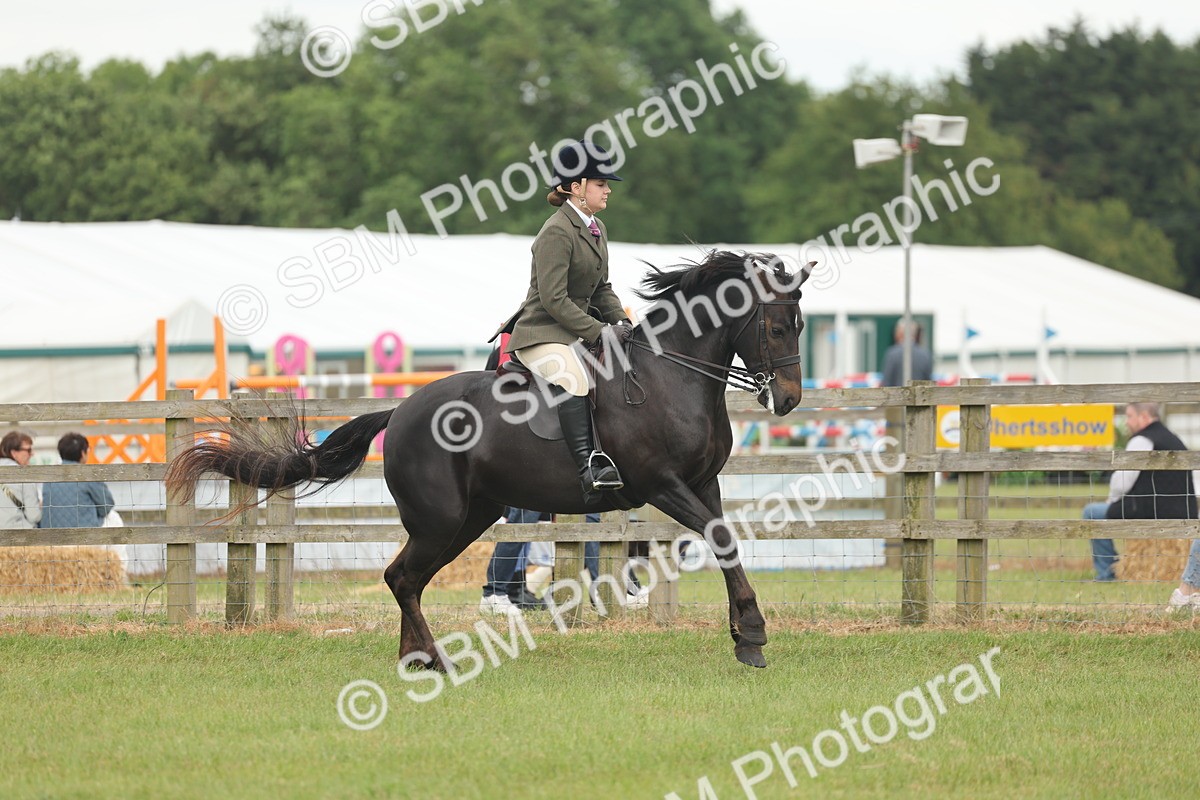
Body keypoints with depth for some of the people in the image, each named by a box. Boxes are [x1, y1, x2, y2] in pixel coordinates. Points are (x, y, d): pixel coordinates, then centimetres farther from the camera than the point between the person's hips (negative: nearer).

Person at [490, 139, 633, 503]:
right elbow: (553, 299, -22)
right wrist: (599, 332, -22)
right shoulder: (557, 232, -16)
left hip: (575, 330, 10)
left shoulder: (597, 229, 14)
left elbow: (601, 289, 20)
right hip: (541, 333, -10)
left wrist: (620, 320, 1)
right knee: (573, 379, -36)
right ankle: (588, 467, -48)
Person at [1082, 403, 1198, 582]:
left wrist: (1112, 500, 9)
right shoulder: (1174, 440, 20)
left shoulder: (1142, 441, -10)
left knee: (1092, 512, 3)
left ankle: (1106, 572, 1)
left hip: (1155, 517, -10)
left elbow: (1122, 481, -15)